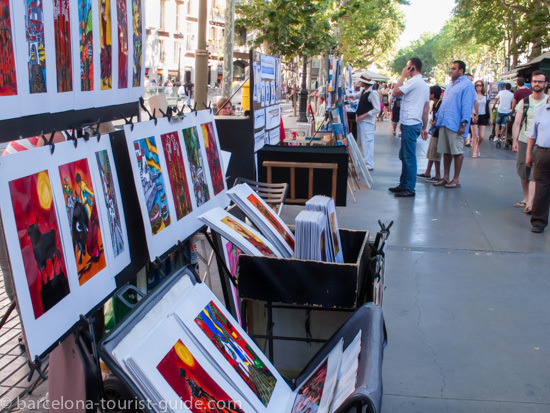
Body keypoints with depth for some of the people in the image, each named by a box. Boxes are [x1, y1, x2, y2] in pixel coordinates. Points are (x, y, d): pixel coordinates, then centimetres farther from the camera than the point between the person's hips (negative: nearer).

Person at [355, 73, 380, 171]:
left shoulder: (373, 93, -15)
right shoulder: (363, 91, 11)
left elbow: (377, 109, -18)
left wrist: (363, 115, -19)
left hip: (367, 121, -9)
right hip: (361, 120, 9)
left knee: (367, 142, -10)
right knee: (362, 142, 16)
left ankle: (369, 164, -7)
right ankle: (365, 161, 28)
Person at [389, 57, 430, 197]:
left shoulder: (414, 81, -13)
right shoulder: (424, 85, 18)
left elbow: (396, 93, -13)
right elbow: (426, 109, 19)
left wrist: (402, 76, -3)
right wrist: (424, 127, 21)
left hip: (409, 124, -10)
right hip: (416, 123, 10)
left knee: (409, 157, -7)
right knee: (404, 155, 17)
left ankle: (409, 189, -5)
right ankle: (403, 184, 24)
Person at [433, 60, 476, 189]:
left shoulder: (467, 85, -8)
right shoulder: (451, 84, 18)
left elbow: (467, 106, -13)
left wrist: (463, 124, -19)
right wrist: (438, 118, 22)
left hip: (455, 124, -8)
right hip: (444, 123, 8)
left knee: (457, 152, -1)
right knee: (446, 151, 10)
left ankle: (456, 179, 6)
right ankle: (446, 178, 17)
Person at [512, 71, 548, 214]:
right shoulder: (524, 101, 7)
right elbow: (517, 123, 4)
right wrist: (514, 140, -8)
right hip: (524, 141, 3)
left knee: (535, 174, -11)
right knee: (523, 171, 9)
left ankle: (530, 203, -18)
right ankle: (526, 198, 24)